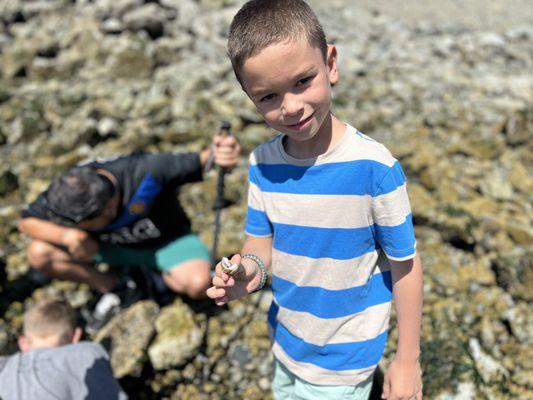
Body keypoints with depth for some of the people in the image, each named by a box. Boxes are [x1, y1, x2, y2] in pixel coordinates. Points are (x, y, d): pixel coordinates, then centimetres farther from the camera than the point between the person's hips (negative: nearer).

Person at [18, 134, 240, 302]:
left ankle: (163, 278, 2)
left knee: (199, 283, -34)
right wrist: (66, 235, -33)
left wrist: (216, 154, -60)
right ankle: (113, 288, 0)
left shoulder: (146, 172, -36)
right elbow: (27, 222, -12)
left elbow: (198, 161, -34)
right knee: (38, 254, -16)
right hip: (112, 246, 4)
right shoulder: (69, 190, -23)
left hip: (166, 241, -3)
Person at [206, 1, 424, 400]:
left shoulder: (373, 165, -25)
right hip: (286, 342, 5)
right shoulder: (262, 163, -11)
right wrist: (251, 267, -22)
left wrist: (408, 358, -7)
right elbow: (261, 238, 1)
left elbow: (404, 265, -15)